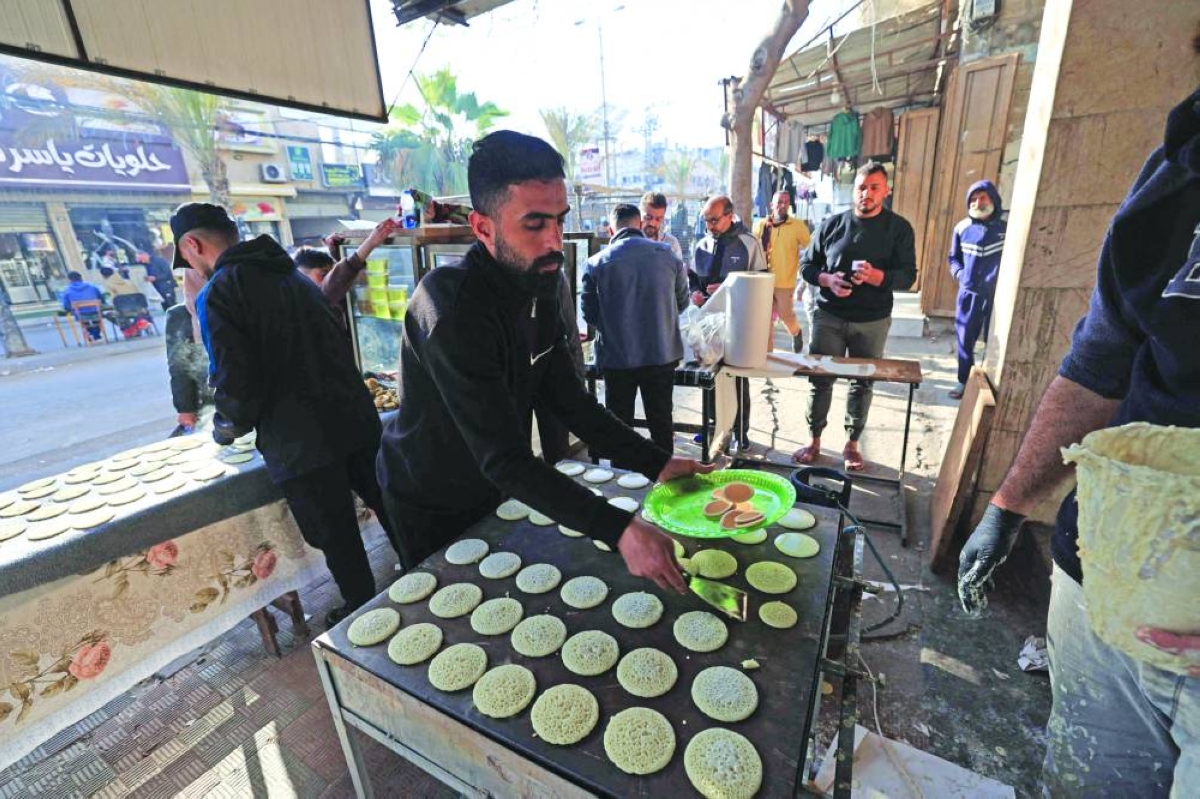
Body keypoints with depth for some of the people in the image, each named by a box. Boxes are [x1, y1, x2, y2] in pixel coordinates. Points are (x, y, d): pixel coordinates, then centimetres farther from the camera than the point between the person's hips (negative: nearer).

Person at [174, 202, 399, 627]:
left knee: (339, 541, 10)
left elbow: (237, 382, -16)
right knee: (388, 508, 20)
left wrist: (226, 427, 6)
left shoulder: (217, 294, -9)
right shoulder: (294, 274, 13)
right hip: (356, 420, 7)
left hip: (300, 445, -7)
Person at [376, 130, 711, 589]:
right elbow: (504, 459, -37)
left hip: (496, 488, 7)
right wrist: (619, 530, -43)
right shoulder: (454, 308, -34)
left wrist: (657, 463, -15)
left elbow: (571, 401, -8)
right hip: (433, 505, -7)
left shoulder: (537, 286, -7)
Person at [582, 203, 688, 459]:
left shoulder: (596, 263, -7)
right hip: (662, 354, 2)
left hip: (616, 357, -1)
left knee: (619, 423, 14)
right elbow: (682, 302, 8)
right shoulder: (667, 255, -2)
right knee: (661, 420, 16)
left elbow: (589, 313, -2)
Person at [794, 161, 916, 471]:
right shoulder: (832, 223, 4)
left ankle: (852, 444, 23)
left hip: (873, 321, 0)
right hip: (829, 316, 0)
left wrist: (875, 276, -26)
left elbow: (907, 275, -6)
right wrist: (828, 280, -14)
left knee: (863, 384, 8)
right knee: (820, 380, 3)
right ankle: (814, 441, 18)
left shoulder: (899, 228, 1)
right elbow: (807, 265, 7)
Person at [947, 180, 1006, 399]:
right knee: (965, 340, 10)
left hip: (997, 295, -2)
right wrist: (959, 273, 1)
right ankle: (964, 382, 24)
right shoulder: (962, 228, 4)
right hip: (968, 293, 2)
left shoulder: (1006, 228, -3)